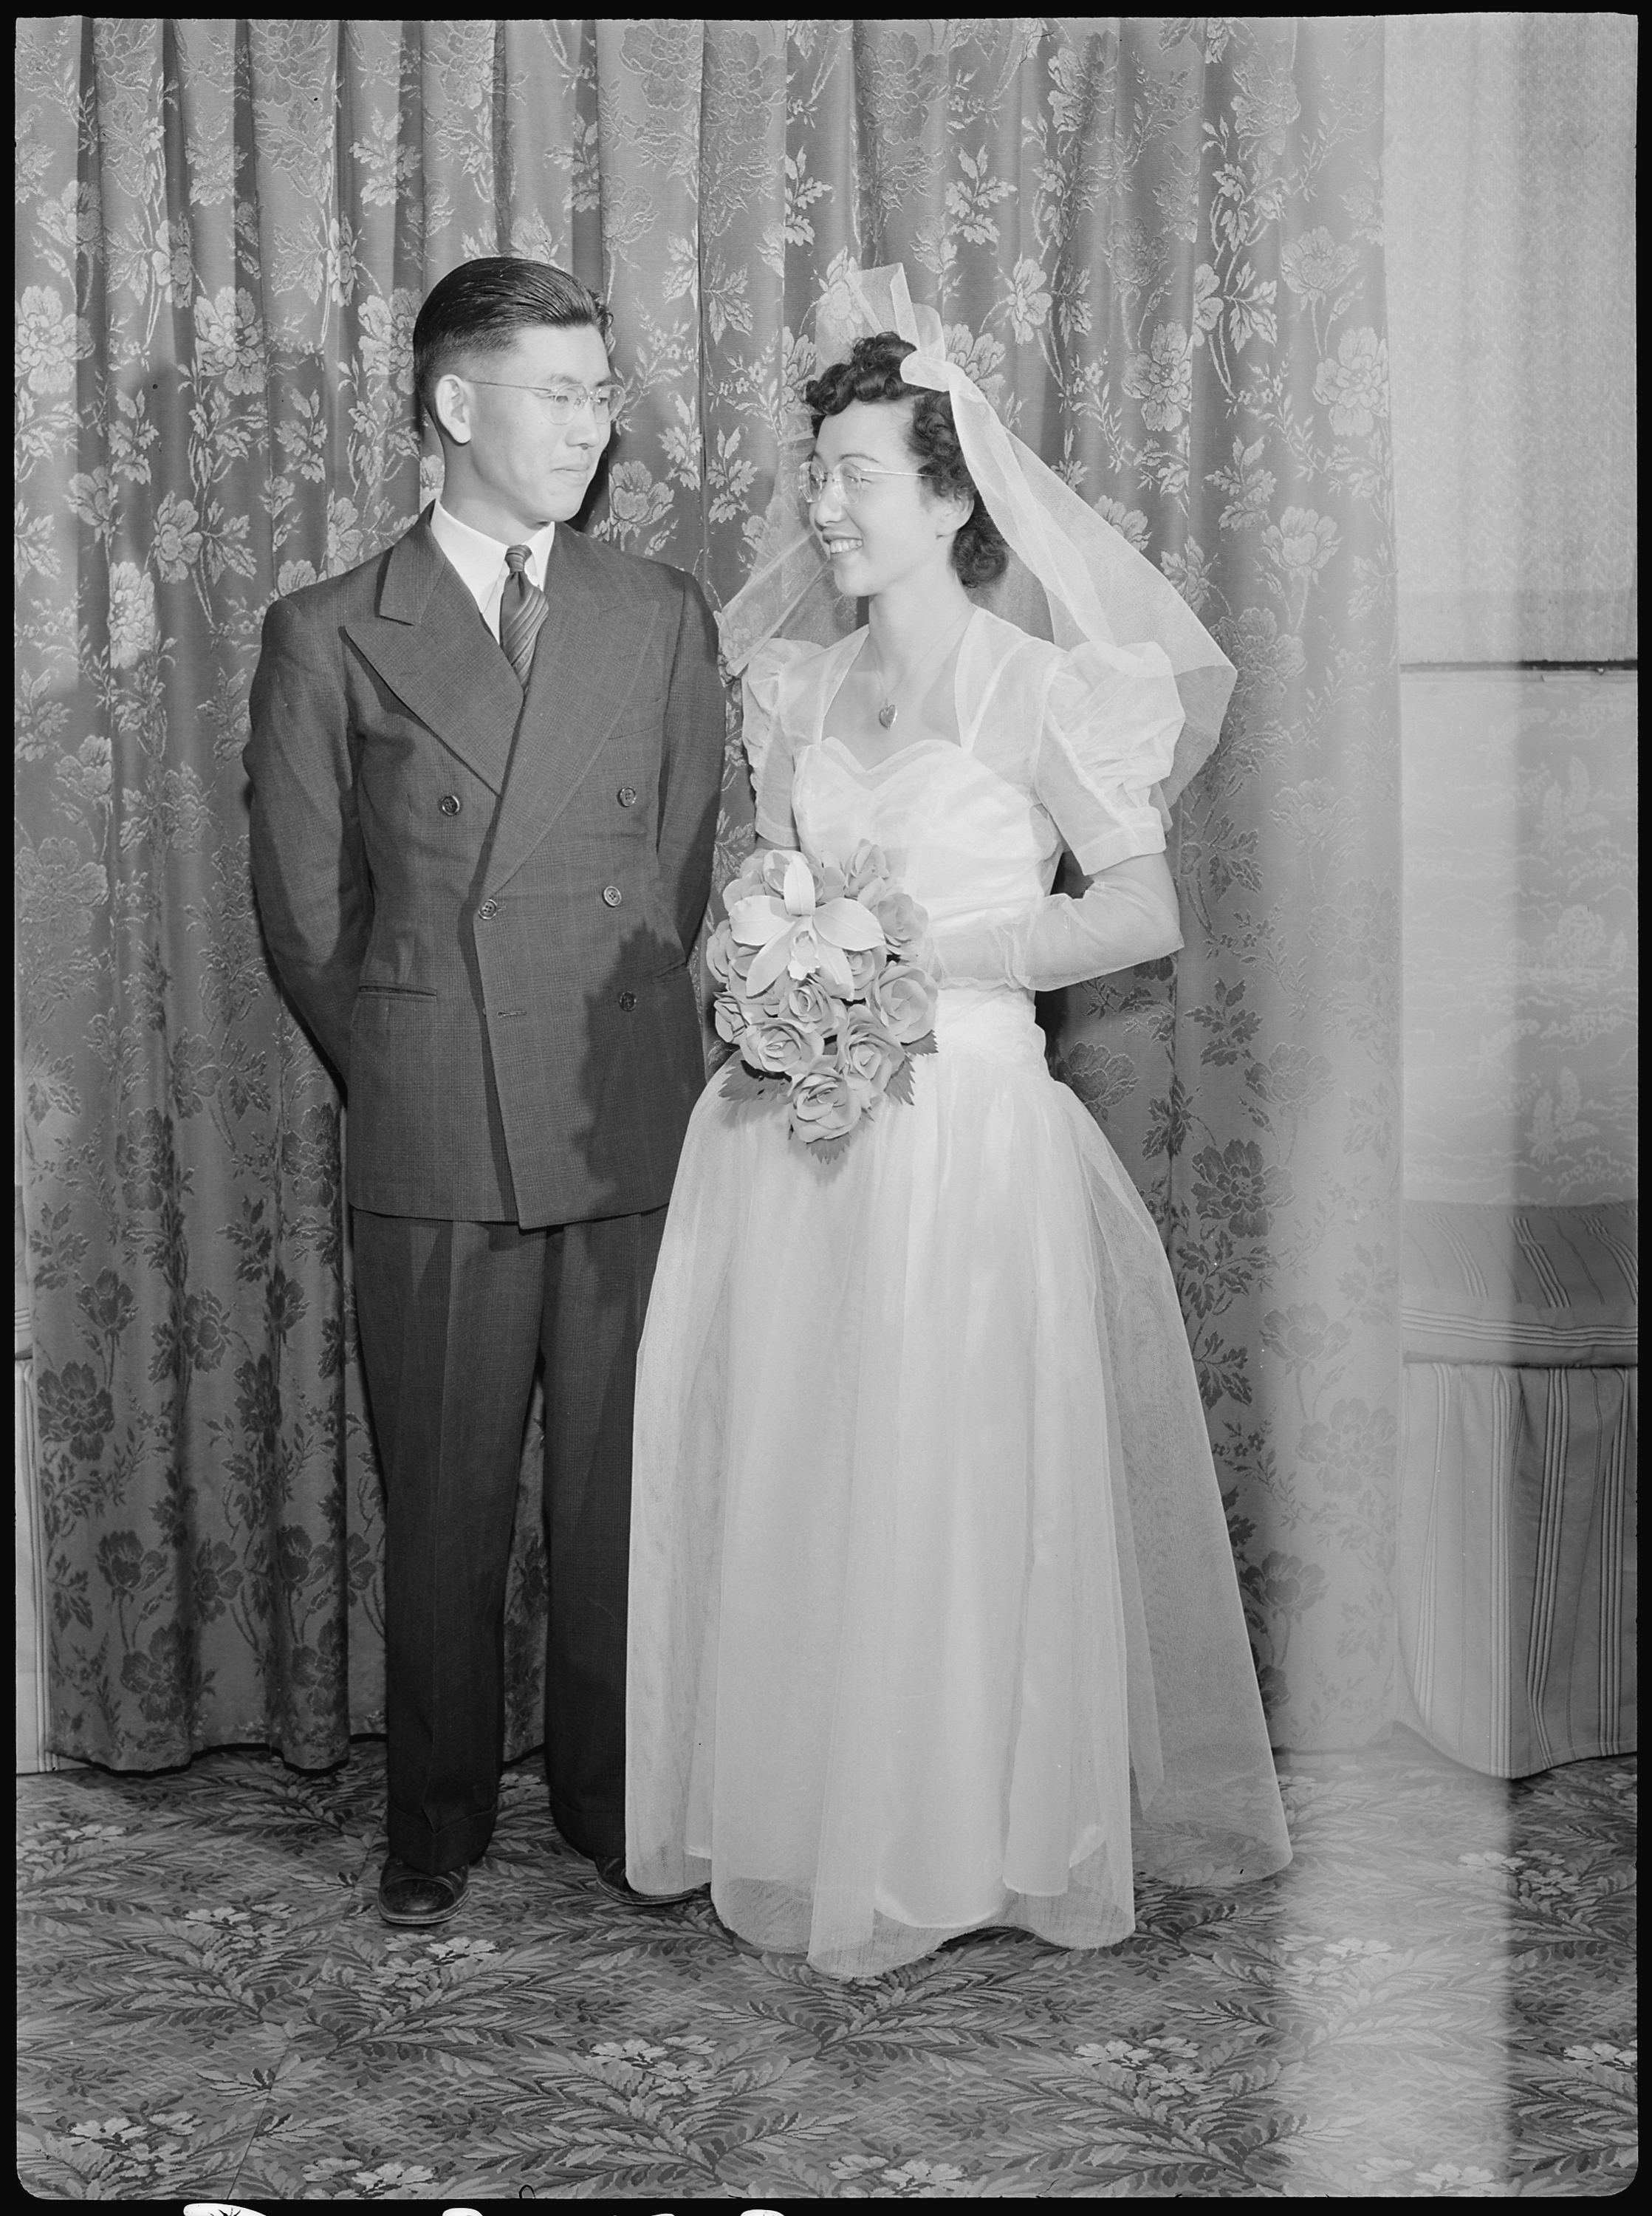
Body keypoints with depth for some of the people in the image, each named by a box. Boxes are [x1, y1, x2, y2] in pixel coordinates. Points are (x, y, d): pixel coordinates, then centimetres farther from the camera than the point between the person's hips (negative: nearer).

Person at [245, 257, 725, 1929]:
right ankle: (437, 1823, 25)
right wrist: (409, 1073, 7)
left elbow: (682, 872, 12)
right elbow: (304, 912, 6)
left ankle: (612, 1800, 27)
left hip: (638, 1130, 2)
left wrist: (616, 1042, 7)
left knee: (622, 1492, 9)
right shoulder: (329, 636, 4)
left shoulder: (663, 617, 10)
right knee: (442, 1506, 8)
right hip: (431, 1153, -1)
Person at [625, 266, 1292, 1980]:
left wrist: (937, 953, -15)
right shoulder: (795, 684, 11)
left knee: (950, 1487, 0)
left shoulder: (1037, 687, -6)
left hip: (962, 1126, -5)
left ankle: (962, 1835, 18)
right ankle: (796, 1813, 26)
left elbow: (1147, 913, -7)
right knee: (782, 1478, 9)